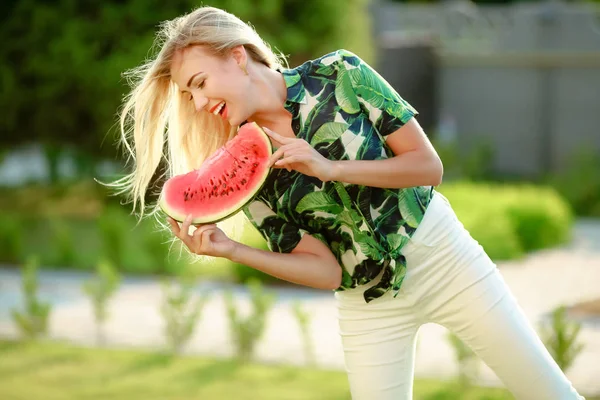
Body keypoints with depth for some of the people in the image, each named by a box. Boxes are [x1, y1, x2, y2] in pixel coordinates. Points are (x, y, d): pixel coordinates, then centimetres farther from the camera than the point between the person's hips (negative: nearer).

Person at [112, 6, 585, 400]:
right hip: (368, 305, 2)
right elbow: (328, 271, -7)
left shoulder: (339, 75, -13)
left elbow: (429, 165, -12)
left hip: (442, 257, -1)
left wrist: (329, 168, -24)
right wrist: (230, 249, -19)